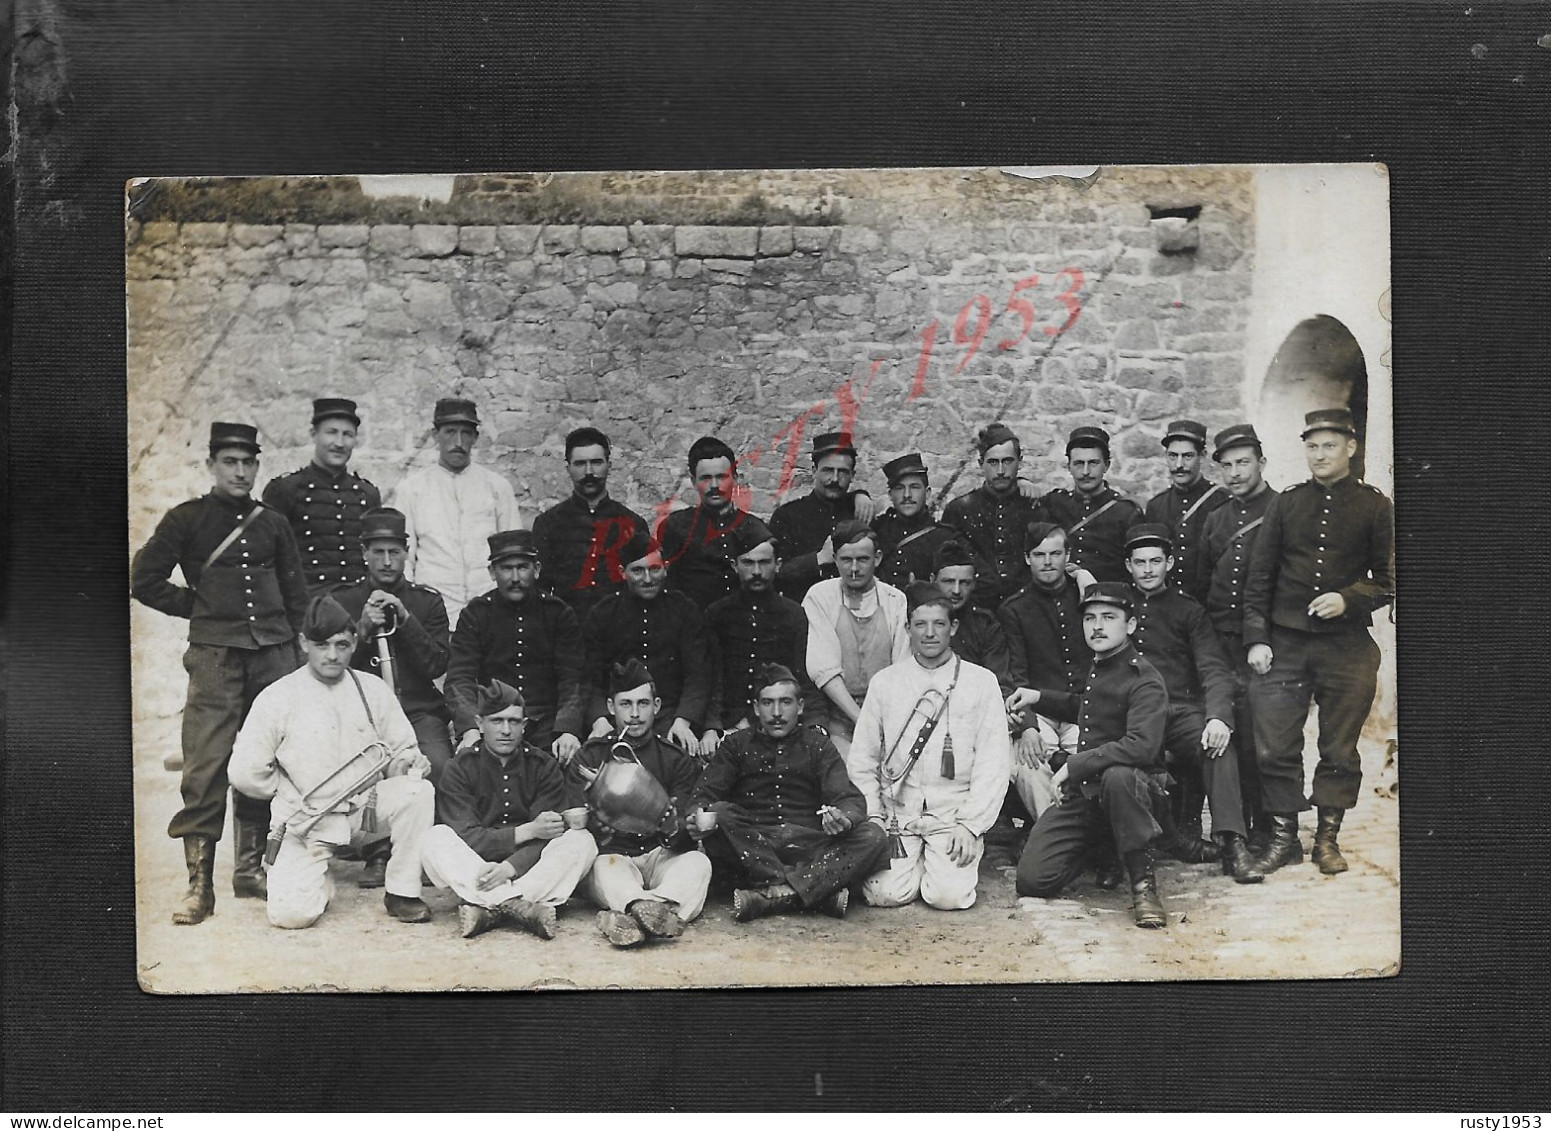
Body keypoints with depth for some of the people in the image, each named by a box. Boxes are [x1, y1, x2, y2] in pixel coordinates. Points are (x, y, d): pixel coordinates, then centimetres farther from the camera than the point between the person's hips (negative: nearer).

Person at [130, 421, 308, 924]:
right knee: (206, 767, -8)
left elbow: (295, 593, 19)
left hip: (274, 655, 3)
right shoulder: (186, 519, 4)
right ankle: (200, 883, -1)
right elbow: (143, 581, 5)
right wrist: (201, 607, 5)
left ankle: (250, 868, 19)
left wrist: (291, 646, 12)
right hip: (215, 656, -3)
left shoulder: (274, 523, 13)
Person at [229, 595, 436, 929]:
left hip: (367, 809, 3)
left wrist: (406, 761, -13)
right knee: (291, 913, -21)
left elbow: (403, 750, 9)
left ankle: (402, 891, -9)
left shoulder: (372, 689, 5)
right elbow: (245, 773, -4)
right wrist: (294, 796, 2)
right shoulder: (278, 698, -4)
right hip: (306, 822, -2)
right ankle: (320, 881, 17)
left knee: (418, 790, -26)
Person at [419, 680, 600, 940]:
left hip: (528, 869, 1)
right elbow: (466, 837, -11)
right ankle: (522, 906, -38)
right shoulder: (460, 770, 0)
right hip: (475, 869, -1)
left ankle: (486, 908, -35)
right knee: (435, 838, -25)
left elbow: (548, 837, -7)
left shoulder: (544, 765, 3)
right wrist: (527, 831, -21)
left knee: (582, 841, -22)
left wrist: (510, 867, -25)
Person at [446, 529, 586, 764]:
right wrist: (470, 730, -24)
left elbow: (572, 681, 0)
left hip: (548, 726, 1)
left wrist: (568, 731, -19)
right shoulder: (475, 615, 5)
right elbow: (459, 680, -4)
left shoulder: (559, 613, 7)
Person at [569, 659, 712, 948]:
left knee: (698, 862, -30)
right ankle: (661, 914, -64)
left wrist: (671, 824, -26)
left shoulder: (677, 759, 10)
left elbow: (687, 831, 0)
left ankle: (636, 918, -58)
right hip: (612, 855, -1)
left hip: (663, 858, 1)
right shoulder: (591, 756, 10)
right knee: (604, 865, -34)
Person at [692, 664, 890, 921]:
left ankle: (770, 896, -31)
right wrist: (699, 815, -22)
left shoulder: (817, 744, 14)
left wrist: (844, 818, -24)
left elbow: (848, 797, 1)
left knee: (873, 837, -23)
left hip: (807, 845, 1)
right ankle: (820, 891, -31)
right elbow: (706, 793, 3)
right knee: (720, 815, -30)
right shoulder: (737, 744, 15)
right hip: (750, 846, 0)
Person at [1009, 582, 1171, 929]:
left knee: (1117, 775, -44)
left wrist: (1076, 765, -25)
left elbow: (1141, 745, -30)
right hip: (1082, 793, 7)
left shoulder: (1144, 680, -13)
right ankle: (1097, 846, 24)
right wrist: (1040, 697, 21)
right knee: (1032, 881, -8)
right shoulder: (1097, 668, 12)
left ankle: (1143, 884, -26)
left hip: (1127, 786, -6)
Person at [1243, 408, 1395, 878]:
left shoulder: (1374, 506, 3)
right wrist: (1256, 639, 0)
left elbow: (1387, 580, 4)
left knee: (1340, 750, 6)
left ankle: (1327, 838, 20)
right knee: (1275, 746, -1)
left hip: (1347, 645, -1)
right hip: (1285, 644, 1)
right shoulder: (1285, 503, 7)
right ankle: (1283, 835, 12)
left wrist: (1348, 599, -15)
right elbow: (1259, 577, 7)